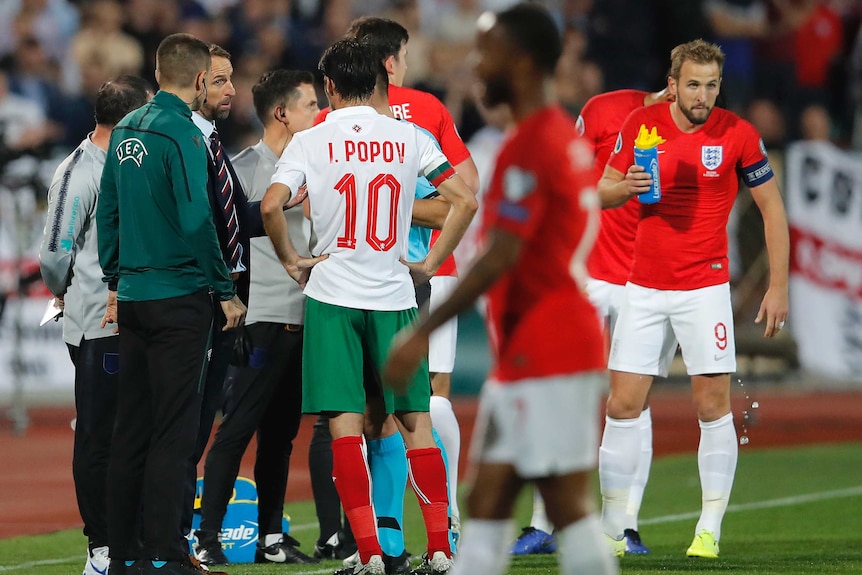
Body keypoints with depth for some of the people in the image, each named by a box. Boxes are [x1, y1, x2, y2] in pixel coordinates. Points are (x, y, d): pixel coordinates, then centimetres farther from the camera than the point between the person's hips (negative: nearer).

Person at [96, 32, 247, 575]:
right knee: (174, 429, -4)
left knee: (132, 428, 11)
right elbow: (196, 222, -18)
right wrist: (227, 291, -9)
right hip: (179, 300, -7)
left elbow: (108, 211, 15)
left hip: (133, 299, 7)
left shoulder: (126, 131, 10)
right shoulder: (183, 135, -14)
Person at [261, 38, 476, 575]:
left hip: (332, 295, -2)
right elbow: (465, 200, -1)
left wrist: (292, 261, 1)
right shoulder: (409, 138, 3)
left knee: (345, 425, -1)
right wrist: (430, 263, 7)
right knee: (416, 421, 7)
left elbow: (271, 205, -14)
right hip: (394, 296, 2)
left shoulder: (311, 141, -2)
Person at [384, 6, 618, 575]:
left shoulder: (529, 148, -15)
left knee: (567, 504, -7)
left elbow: (500, 260, -21)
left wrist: (423, 333, -20)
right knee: (486, 504, 8)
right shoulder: (568, 137, 16)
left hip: (543, 353, -10)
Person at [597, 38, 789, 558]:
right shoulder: (641, 125, -1)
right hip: (644, 288, 2)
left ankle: (710, 530, 3)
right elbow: (603, 191, 8)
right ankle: (612, 530, 8)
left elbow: (772, 208, 1)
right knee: (623, 406, 0)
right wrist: (626, 187, -16)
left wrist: (779, 286, -3)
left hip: (706, 288, -2)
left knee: (714, 407, -5)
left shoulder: (738, 134, -6)